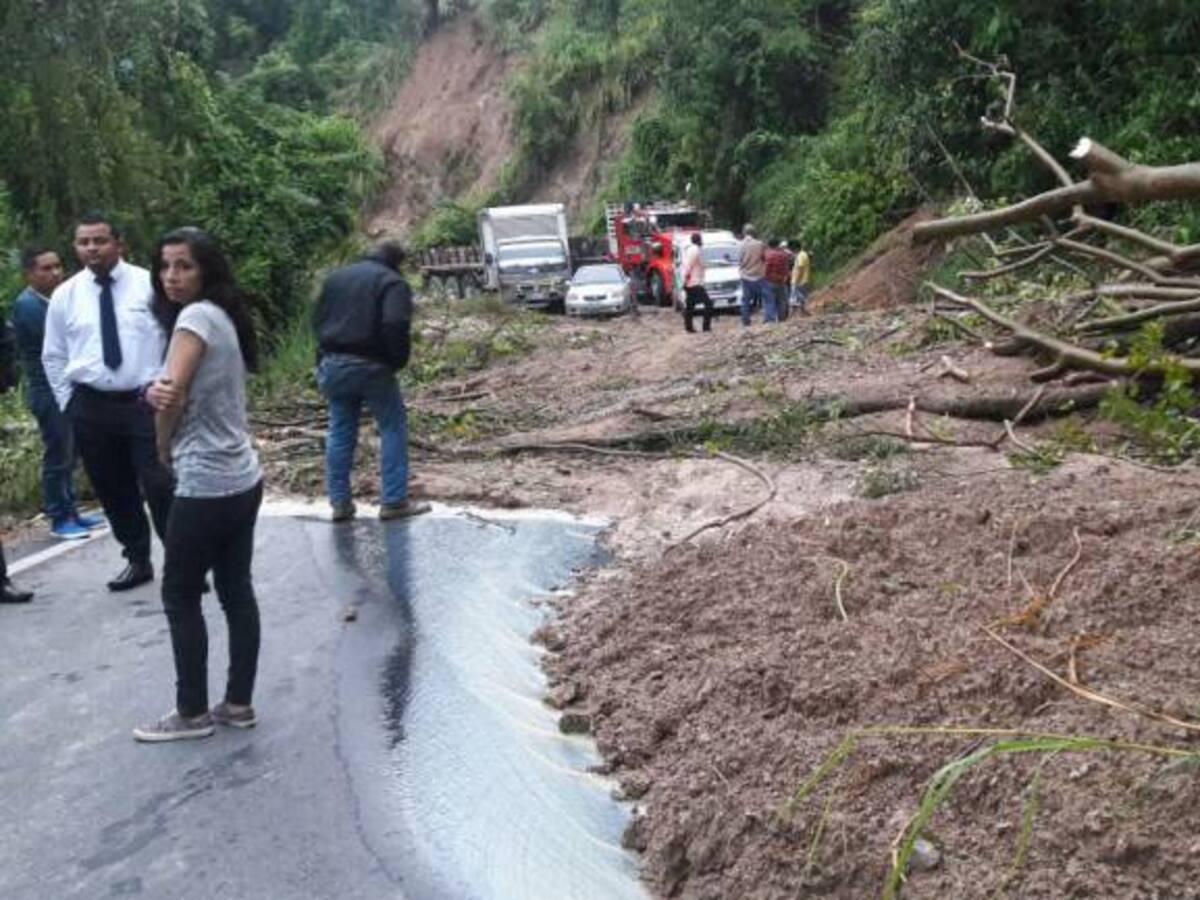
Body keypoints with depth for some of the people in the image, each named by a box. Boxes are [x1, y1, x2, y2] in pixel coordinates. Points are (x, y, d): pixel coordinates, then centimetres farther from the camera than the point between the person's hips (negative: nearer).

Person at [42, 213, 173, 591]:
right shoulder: (65, 295, 6)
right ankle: (138, 561, 27)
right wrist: (69, 403, 8)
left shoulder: (148, 284, -1)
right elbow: (53, 356, 14)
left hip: (146, 401, -3)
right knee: (113, 492, 11)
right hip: (91, 407, 3)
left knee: (161, 488, -8)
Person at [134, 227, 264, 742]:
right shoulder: (222, 316, 13)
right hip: (241, 479, 9)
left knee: (180, 596, 5)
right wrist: (157, 392, -12)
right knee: (236, 591, 12)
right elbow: (173, 391, 10)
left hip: (206, 485, -9)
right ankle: (238, 703, 21)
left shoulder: (196, 315, -14)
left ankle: (192, 713, 15)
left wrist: (163, 449, -1)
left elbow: (174, 396, -19)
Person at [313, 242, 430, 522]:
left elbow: (318, 320, 17)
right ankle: (393, 501, 4)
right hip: (370, 365, -6)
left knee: (340, 431, 12)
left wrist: (326, 355, 16)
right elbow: (395, 325, -21)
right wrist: (398, 360, -9)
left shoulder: (335, 276, 16)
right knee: (393, 427, 6)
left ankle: (340, 502, 14)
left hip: (332, 363, 6)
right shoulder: (392, 282, -6)